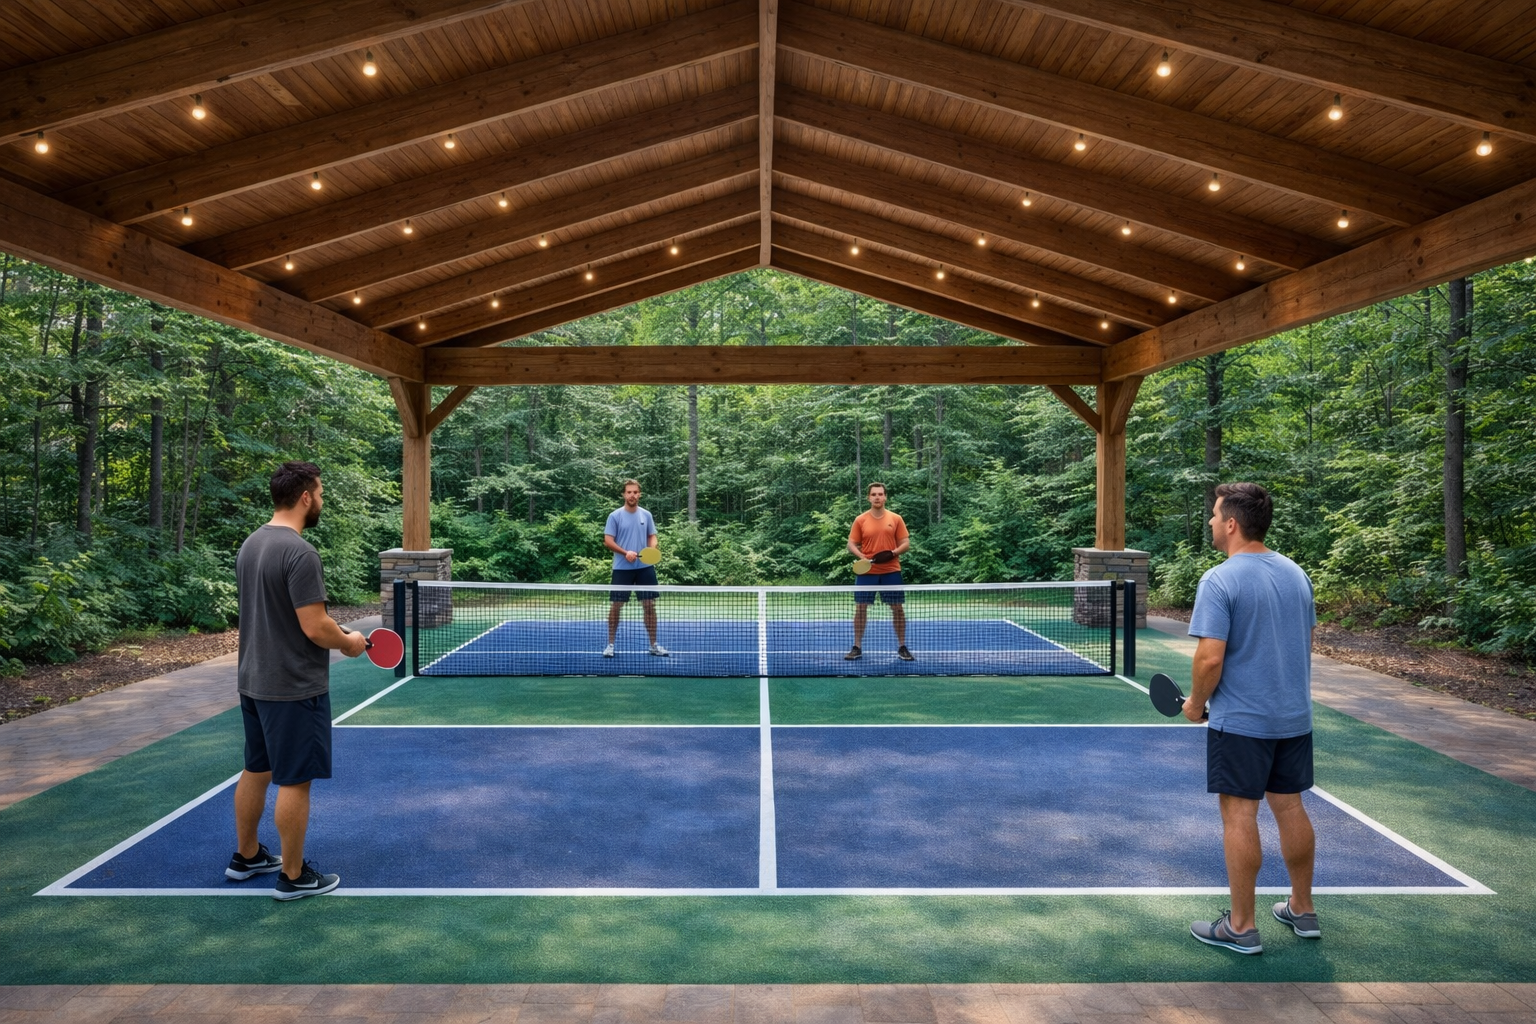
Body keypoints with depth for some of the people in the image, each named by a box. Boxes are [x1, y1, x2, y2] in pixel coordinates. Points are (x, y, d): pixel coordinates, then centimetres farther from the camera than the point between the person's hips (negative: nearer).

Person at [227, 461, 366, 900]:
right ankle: (293, 876, 12)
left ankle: (246, 856, 35)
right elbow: (315, 627, -24)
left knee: (256, 770, 20)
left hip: (254, 681, 9)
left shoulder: (250, 544, 7)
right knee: (295, 781, 2)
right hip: (295, 688, -9)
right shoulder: (299, 553, -23)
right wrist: (349, 642, -5)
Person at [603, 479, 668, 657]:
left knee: (650, 605, 3)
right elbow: (608, 541, -5)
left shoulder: (646, 515, 7)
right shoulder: (615, 516, -3)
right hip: (622, 568, -3)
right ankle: (611, 644, 14)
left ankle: (654, 645, 12)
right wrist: (626, 552, -18)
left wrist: (652, 549, -8)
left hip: (645, 567, 3)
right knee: (616, 606, 2)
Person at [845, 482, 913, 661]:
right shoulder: (860, 520, 2)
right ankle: (857, 648, 12)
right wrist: (861, 556, -15)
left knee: (897, 608, 3)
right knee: (860, 608, 1)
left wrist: (893, 553, -15)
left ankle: (902, 647, 15)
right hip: (866, 571, 0)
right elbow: (851, 544, 4)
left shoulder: (896, 519, 3)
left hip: (891, 571, 0)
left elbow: (906, 543, 4)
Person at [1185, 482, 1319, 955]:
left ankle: (1241, 926, 10)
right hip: (1295, 716, 7)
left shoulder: (1219, 581, -18)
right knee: (1291, 808, 17)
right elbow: (1306, 641, 15)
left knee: (1239, 815, 1)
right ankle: (1303, 910, 31)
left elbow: (1211, 658, -22)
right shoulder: (1296, 573, 6)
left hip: (1240, 720, -7)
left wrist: (1196, 702, -6)